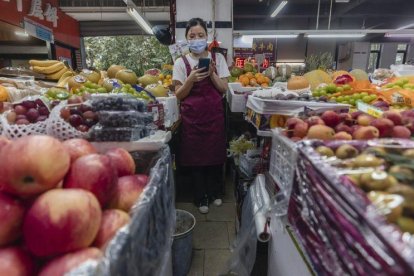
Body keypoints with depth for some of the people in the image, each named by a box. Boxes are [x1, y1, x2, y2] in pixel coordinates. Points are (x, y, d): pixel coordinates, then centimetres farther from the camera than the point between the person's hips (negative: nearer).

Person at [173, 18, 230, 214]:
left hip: (214, 114, 1)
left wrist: (212, 73, -14)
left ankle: (215, 192, 32)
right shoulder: (181, 62, 0)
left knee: (215, 154, 9)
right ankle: (201, 198, 24)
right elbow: (179, 95, -3)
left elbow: (223, 89, 2)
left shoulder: (217, 58, 3)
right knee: (195, 155, 5)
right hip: (192, 116, -1)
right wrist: (191, 79, -19)